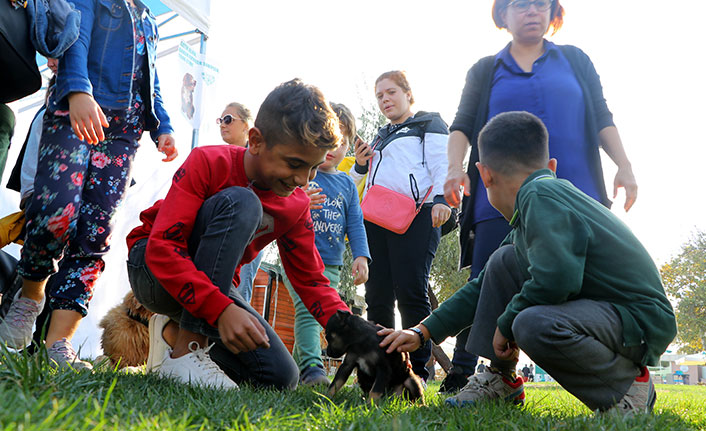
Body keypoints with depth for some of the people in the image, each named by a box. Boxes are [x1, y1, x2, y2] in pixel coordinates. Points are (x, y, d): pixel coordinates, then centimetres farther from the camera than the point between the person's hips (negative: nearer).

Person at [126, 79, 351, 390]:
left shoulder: (297, 206, -4)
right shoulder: (208, 163, -20)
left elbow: (311, 280, -2)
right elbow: (162, 246, -29)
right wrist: (221, 309, -42)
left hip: (215, 287, 5)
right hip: (155, 271, -5)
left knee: (280, 377, -13)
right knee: (240, 203, -31)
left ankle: (177, 331, 6)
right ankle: (185, 349, -27)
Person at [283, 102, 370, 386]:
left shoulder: (347, 184, 15)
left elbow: (355, 224, 13)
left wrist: (361, 256, 1)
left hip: (331, 264, 5)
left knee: (318, 314, 8)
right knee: (307, 308, -20)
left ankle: (295, 365, 21)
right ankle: (311, 367, -23)